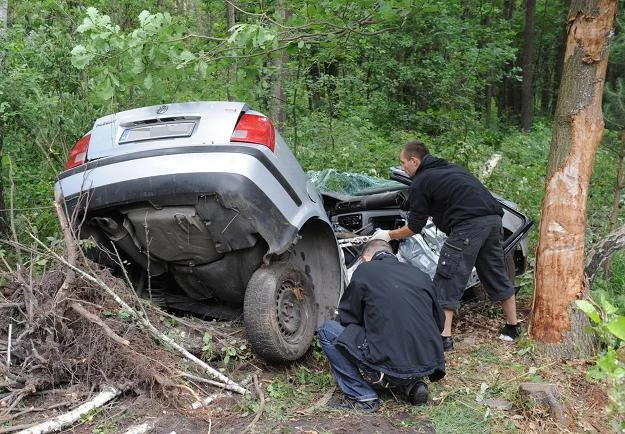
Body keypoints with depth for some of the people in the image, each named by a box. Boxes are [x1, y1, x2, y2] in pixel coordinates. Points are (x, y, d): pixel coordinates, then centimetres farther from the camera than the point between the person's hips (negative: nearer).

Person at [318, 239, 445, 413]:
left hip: (391, 365, -6)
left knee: (327, 330, 8)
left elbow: (347, 318, 7)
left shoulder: (364, 270, 0)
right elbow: (439, 322, 20)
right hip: (430, 365, 6)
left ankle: (361, 397, 4)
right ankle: (412, 384, 15)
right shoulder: (421, 275, 13)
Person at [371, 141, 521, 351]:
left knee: (447, 279, -1)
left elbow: (414, 227, 7)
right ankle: (512, 327, 32)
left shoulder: (420, 182, 4)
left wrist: (388, 235, 21)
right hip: (493, 219, 8)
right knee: (496, 274, 21)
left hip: (469, 225, -8)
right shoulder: (450, 168, 27)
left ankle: (444, 336, -4)